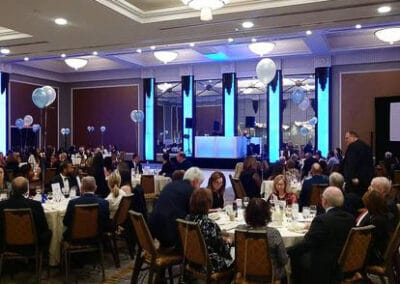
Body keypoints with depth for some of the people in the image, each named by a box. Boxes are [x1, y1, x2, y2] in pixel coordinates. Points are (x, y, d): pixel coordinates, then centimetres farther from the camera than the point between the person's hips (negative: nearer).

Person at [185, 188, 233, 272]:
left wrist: (222, 239, 10)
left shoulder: (188, 218, -7)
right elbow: (222, 249, -17)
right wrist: (228, 242, 3)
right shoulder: (209, 224, -29)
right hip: (210, 264, -7)